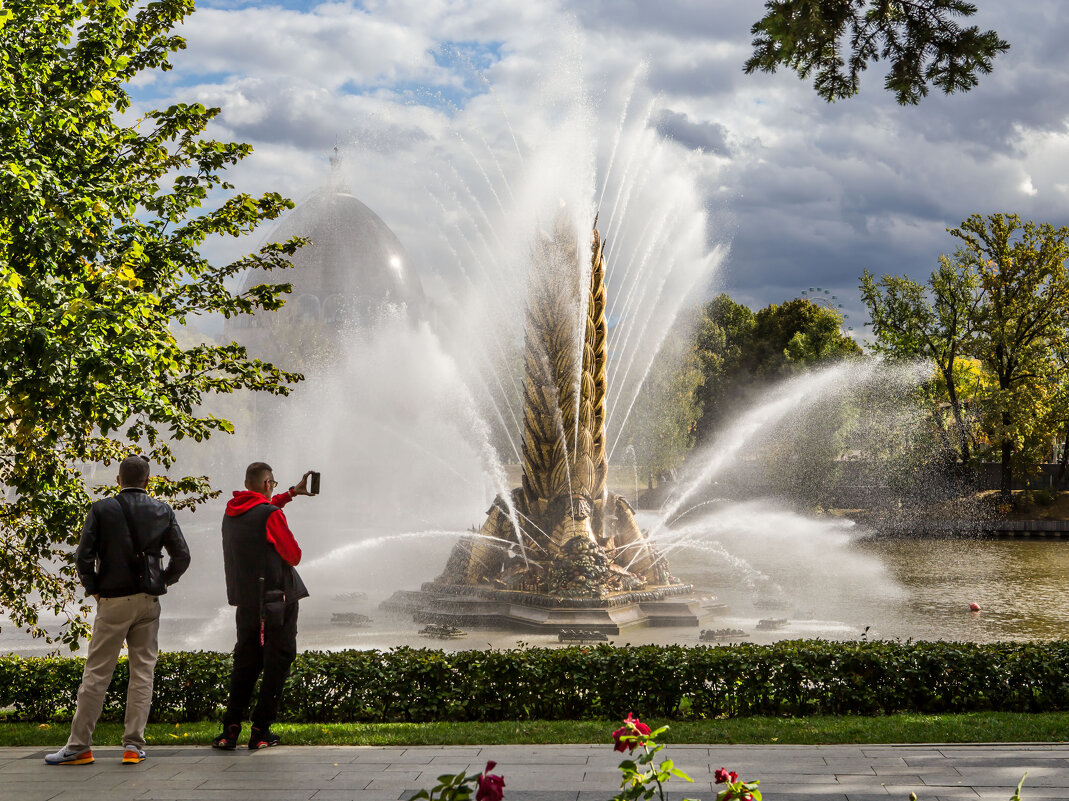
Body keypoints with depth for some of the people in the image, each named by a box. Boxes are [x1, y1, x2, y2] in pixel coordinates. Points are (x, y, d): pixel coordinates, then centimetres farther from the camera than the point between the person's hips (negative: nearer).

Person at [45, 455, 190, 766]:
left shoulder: (101, 510, -3)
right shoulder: (162, 511, 4)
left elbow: (84, 556, -9)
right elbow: (182, 556, 2)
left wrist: (93, 588, 3)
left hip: (113, 601, -2)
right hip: (148, 601, 2)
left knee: (96, 673, 2)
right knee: (142, 672, 7)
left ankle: (79, 746, 5)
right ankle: (134, 745, 5)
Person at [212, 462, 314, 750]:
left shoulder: (231, 513, 8)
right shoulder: (271, 515, -14)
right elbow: (294, 555, -6)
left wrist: (292, 492, 37)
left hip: (245, 602, 6)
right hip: (278, 601, -6)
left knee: (245, 662, 13)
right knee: (277, 662, 3)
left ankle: (230, 728, 6)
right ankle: (261, 730, 2)